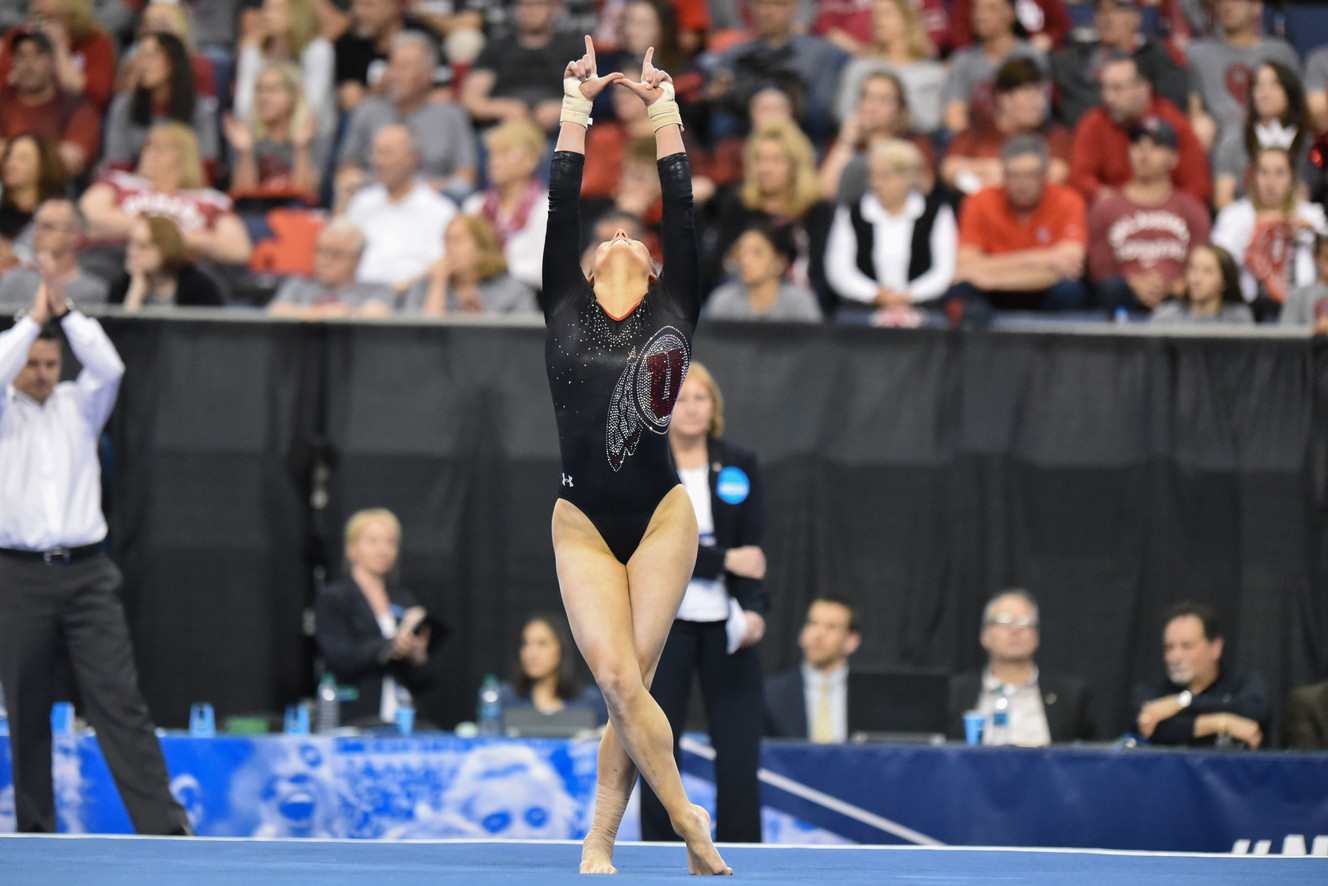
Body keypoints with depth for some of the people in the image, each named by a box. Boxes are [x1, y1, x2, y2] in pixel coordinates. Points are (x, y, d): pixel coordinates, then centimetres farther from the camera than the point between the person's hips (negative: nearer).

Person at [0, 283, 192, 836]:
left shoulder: (78, 405, 13)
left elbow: (108, 367, -5)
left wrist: (64, 313, -7)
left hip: (86, 575, 1)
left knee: (121, 702, -7)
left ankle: (165, 827, -15)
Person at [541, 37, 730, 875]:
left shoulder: (674, 313, 9)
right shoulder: (565, 311, 10)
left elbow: (681, 208, 9)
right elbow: (562, 205, 9)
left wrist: (665, 113, 15)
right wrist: (576, 109, 12)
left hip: (662, 517, 0)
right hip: (583, 522, 0)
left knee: (629, 685, -5)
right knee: (619, 682, -11)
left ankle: (600, 843, 3)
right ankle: (689, 822, -2)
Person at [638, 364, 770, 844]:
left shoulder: (740, 467, 7)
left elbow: (753, 548, 0)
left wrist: (754, 609, -17)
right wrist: (723, 560, -16)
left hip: (726, 624, 2)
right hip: (661, 622, -2)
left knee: (739, 753, -4)